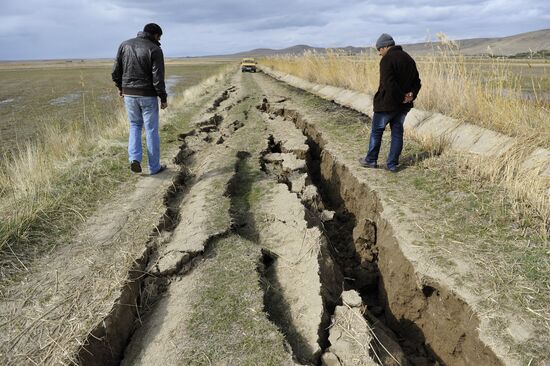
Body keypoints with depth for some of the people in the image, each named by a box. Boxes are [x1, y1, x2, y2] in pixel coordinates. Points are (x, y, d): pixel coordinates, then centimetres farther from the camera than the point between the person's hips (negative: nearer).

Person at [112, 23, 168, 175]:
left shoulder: (124, 45, 4)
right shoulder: (155, 50, -10)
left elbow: (116, 71, 5)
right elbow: (158, 78, -15)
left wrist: (120, 87, 20)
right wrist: (163, 98, -6)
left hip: (129, 94, 4)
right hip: (148, 95, -4)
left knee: (135, 126, 21)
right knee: (151, 130, 6)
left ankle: (135, 158, 3)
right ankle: (154, 167, 13)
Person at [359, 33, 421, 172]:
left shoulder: (387, 59, -16)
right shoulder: (409, 59, 11)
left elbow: (389, 83, -27)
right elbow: (417, 81, 12)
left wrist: (401, 97, -18)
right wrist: (411, 94, -4)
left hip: (387, 104, -7)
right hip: (403, 106, 7)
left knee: (376, 131, 9)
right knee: (397, 132, 11)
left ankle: (371, 160, 19)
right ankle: (392, 164, 14)